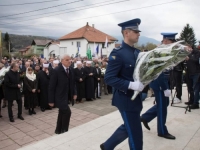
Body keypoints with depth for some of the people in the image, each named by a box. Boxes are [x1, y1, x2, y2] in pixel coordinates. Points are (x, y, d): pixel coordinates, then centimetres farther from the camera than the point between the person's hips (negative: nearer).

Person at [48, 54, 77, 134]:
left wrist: (74, 93, 5)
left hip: (67, 96, 7)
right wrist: (51, 100, -13)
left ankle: (58, 130, 33)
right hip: (60, 96, -7)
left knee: (62, 113, 16)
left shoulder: (71, 70, 3)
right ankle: (64, 131, 6)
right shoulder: (56, 70, -17)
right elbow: (51, 86, -14)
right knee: (67, 112, -15)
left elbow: (73, 82, 14)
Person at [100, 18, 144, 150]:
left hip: (136, 98, 9)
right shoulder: (117, 53, -18)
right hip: (126, 99, -9)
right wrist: (131, 85, -29)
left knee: (128, 128, 23)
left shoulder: (137, 52, 8)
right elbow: (109, 78, -22)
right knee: (135, 133, 5)